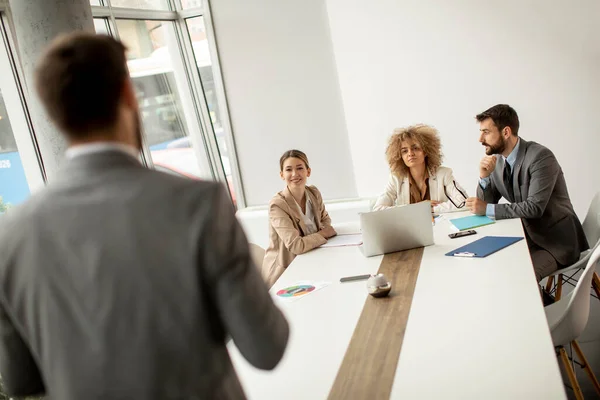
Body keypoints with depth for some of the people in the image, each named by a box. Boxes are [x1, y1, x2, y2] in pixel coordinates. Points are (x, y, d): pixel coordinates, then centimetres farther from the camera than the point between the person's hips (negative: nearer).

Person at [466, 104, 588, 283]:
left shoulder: (540, 157, -20)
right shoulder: (497, 160, 1)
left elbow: (535, 207, -27)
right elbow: (484, 205, 3)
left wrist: (488, 208, -24)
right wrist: (484, 177, -15)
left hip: (556, 241, -7)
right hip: (528, 235, 7)